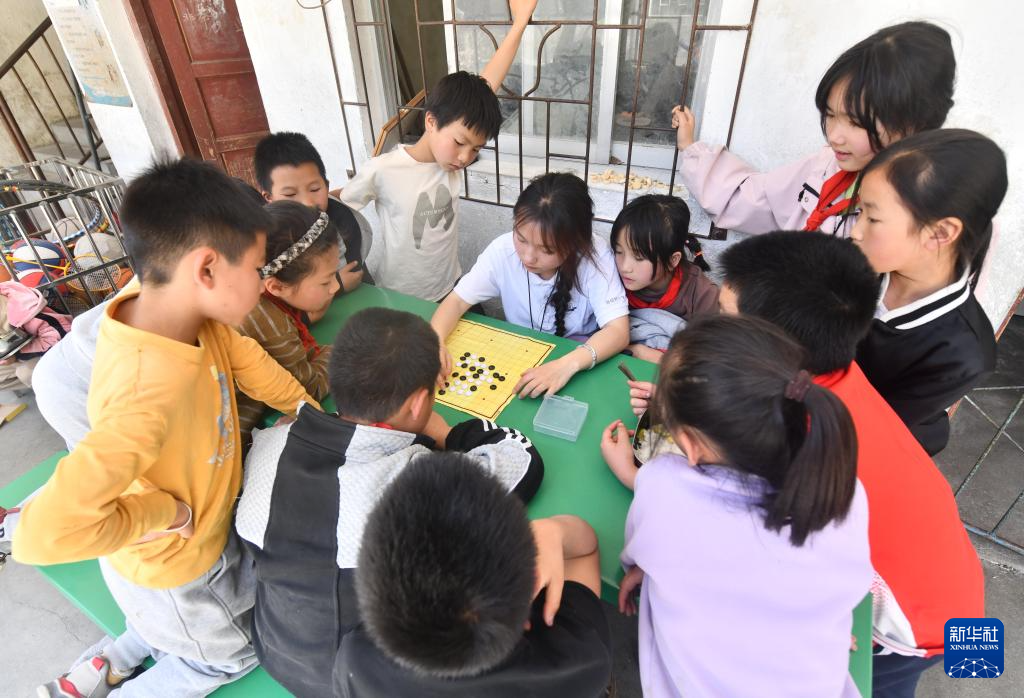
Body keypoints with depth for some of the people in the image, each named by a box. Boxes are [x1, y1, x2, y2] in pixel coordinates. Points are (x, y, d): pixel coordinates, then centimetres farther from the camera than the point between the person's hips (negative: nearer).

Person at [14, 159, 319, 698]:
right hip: (170, 567, -6)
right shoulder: (151, 391, -44)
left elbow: (246, 360, -1)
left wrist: (314, 414, -3)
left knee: (249, 598, 32)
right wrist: (162, 513, -29)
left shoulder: (184, 311, -19)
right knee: (229, 655, 24)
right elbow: (47, 533, -46)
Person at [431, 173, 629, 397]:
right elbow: (457, 301, -9)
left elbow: (618, 331, -25)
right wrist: (435, 341, -30)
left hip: (579, 361, -1)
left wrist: (569, 364, -42)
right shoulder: (503, 249, -16)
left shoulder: (594, 254, -21)